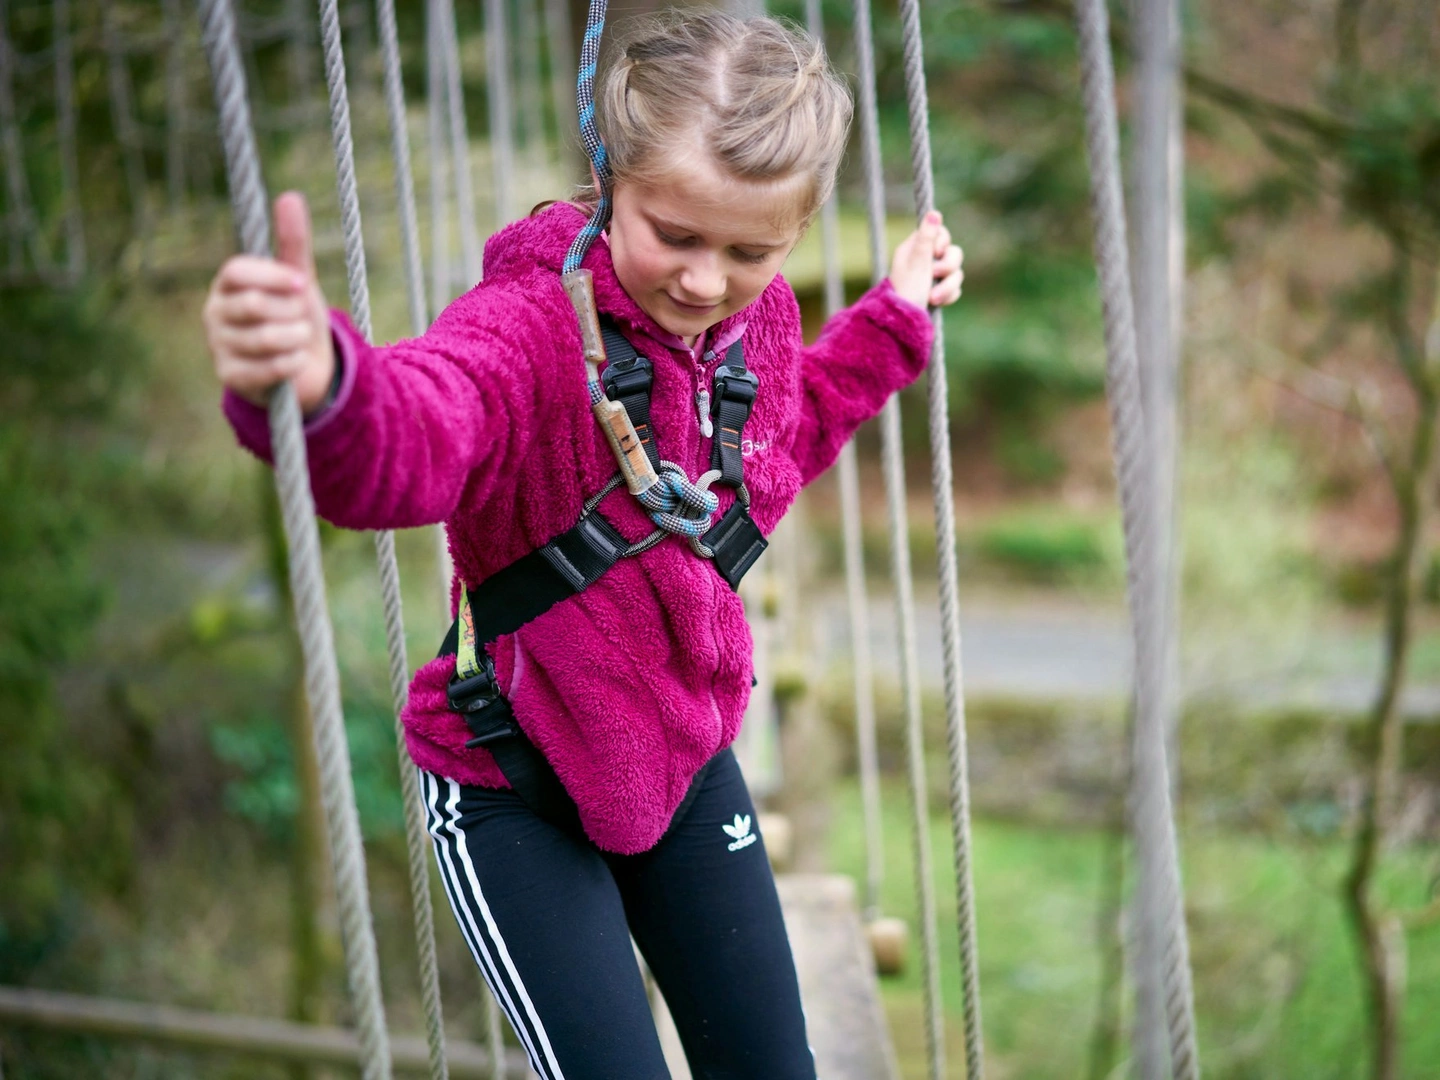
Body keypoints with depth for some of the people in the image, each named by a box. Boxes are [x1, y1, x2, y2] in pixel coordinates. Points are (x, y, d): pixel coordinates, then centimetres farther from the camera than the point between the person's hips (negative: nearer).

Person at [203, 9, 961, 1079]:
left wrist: (889, 322, 14)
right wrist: (319, 386, -76)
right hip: (513, 782, -6)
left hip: (683, 754, 6)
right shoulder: (530, 322, -29)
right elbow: (407, 442, -54)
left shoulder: (761, 317, -7)